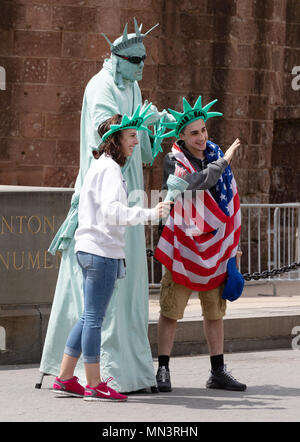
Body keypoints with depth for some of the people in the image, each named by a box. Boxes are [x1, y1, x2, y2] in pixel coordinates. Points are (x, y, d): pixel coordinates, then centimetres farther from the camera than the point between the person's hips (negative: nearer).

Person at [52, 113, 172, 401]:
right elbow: (111, 210, -27)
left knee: (89, 317, 14)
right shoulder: (110, 169, -13)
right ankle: (94, 385, -1)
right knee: (94, 317, -5)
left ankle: (65, 378, 17)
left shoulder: (100, 166, 18)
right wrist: (150, 214, -32)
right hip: (102, 250, -10)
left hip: (90, 249, 10)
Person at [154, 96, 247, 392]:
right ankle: (163, 371, 4)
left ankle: (218, 373, 17)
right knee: (170, 311, -3)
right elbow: (196, 184, -30)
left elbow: (228, 201, 14)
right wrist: (224, 161, -24)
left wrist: (232, 244, 14)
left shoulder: (216, 156, 5)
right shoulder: (174, 162, -9)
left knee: (215, 312, 10)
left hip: (215, 246, 5)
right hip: (183, 247, -5)